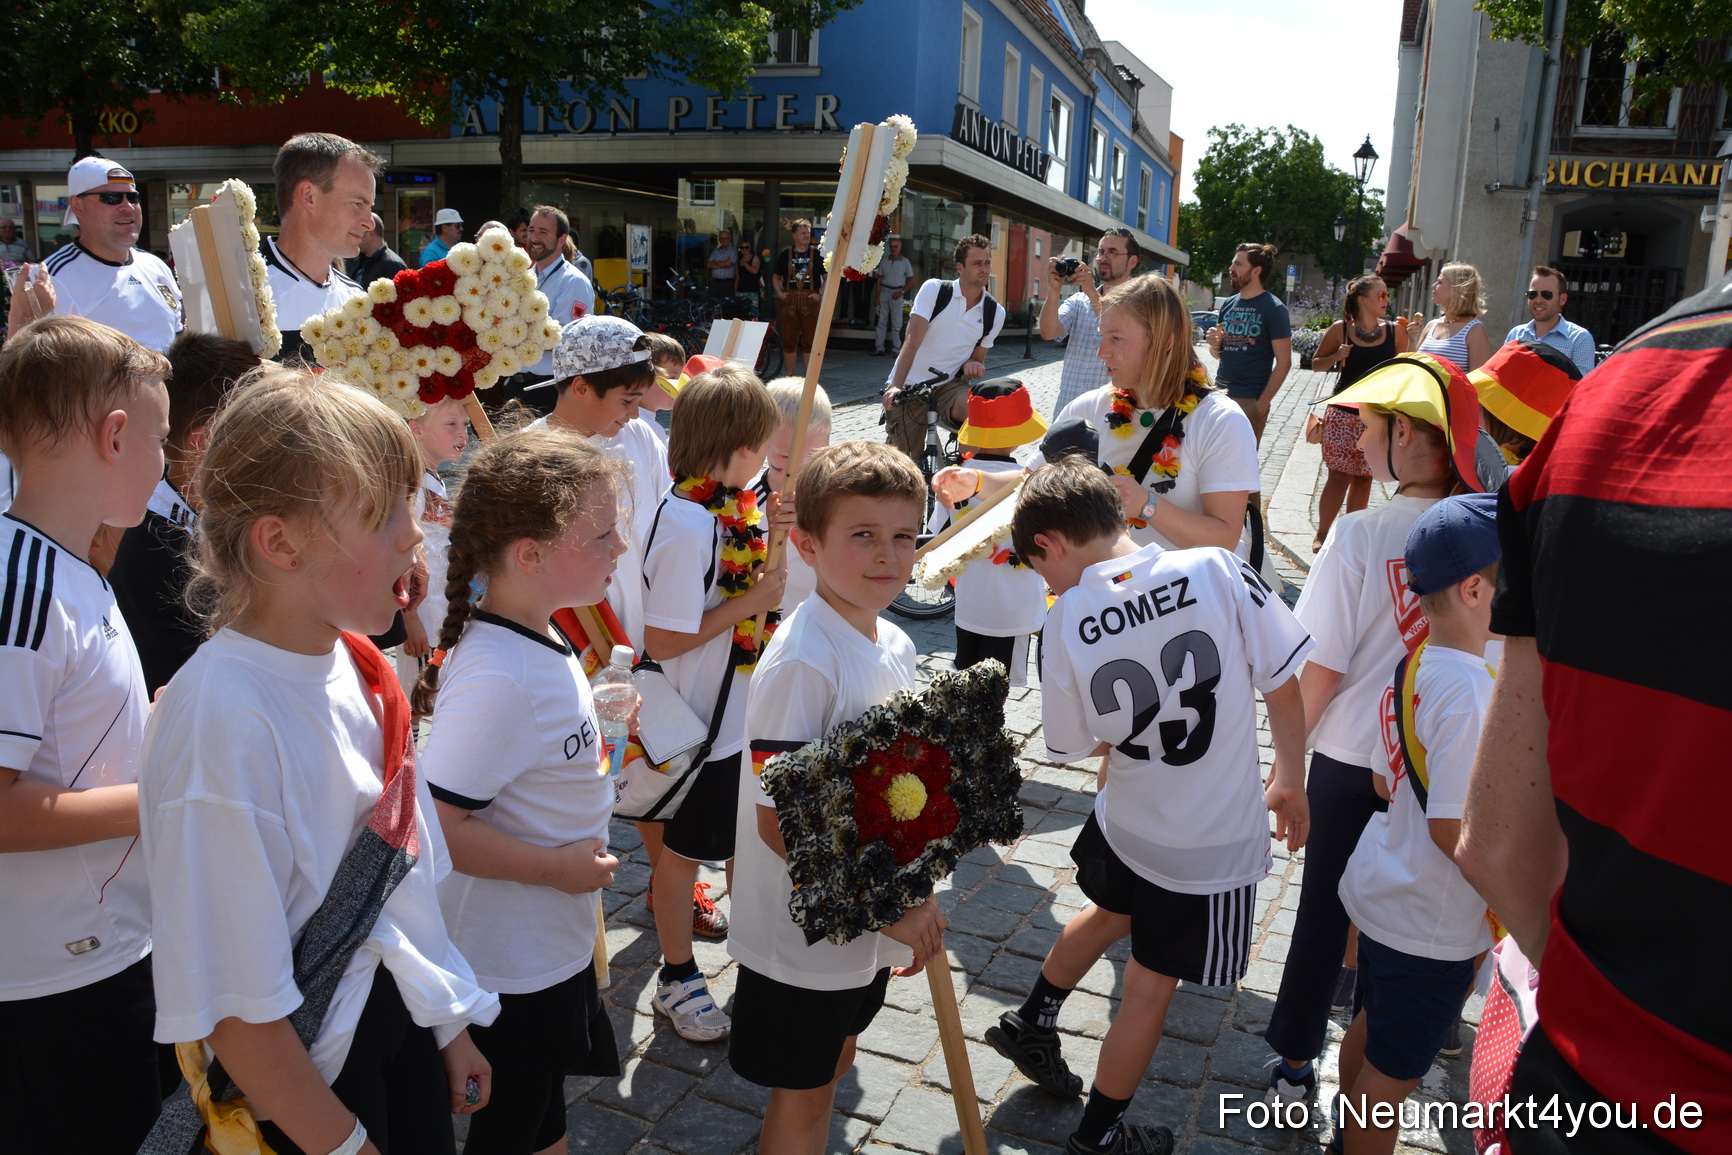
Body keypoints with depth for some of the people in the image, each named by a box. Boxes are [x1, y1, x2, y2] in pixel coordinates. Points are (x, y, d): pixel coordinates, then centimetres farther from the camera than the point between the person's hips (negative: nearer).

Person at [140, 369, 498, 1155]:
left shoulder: (353, 664, -4)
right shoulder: (223, 720, -27)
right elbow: (233, 1002, -22)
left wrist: (449, 1021, 12)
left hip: (402, 1014, 7)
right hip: (307, 1068, -7)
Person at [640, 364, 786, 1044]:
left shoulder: (741, 504, 2)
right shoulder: (689, 525, -26)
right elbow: (663, 639, -26)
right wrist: (752, 602, -22)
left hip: (746, 709, 9)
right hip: (701, 719, -9)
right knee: (685, 849, 11)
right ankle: (677, 980, 30)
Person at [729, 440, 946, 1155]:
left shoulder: (895, 647, -1)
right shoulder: (803, 662, -26)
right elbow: (778, 823, -26)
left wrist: (914, 907, 5)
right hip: (801, 934, -7)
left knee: (832, 1069, 26)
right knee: (801, 1097, 14)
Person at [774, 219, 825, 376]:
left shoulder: (817, 254, 4)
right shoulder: (786, 254, 9)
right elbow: (776, 277, 17)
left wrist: (820, 294, -5)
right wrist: (779, 293, 2)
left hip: (810, 300, -2)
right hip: (789, 300, 2)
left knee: (809, 341, -2)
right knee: (789, 341, 4)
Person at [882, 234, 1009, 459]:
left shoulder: (995, 312, 1)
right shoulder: (934, 290, -8)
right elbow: (913, 340, -17)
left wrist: (972, 365, -13)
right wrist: (895, 386, -28)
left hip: (949, 386, 2)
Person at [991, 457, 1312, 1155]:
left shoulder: (1066, 622, -16)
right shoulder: (1216, 570, -19)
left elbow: (1075, 745, -4)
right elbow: (1284, 682, -12)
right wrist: (1289, 780, 3)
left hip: (1127, 822, 1)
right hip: (1218, 842, -1)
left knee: (1112, 909, 34)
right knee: (1150, 986, 16)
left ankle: (1032, 1023, 51)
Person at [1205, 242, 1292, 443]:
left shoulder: (1274, 309, -6)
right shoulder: (1229, 304, 11)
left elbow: (1284, 362, -9)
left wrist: (1263, 402, -14)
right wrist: (1214, 344, -4)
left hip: (1250, 400, -5)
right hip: (1220, 394, 6)